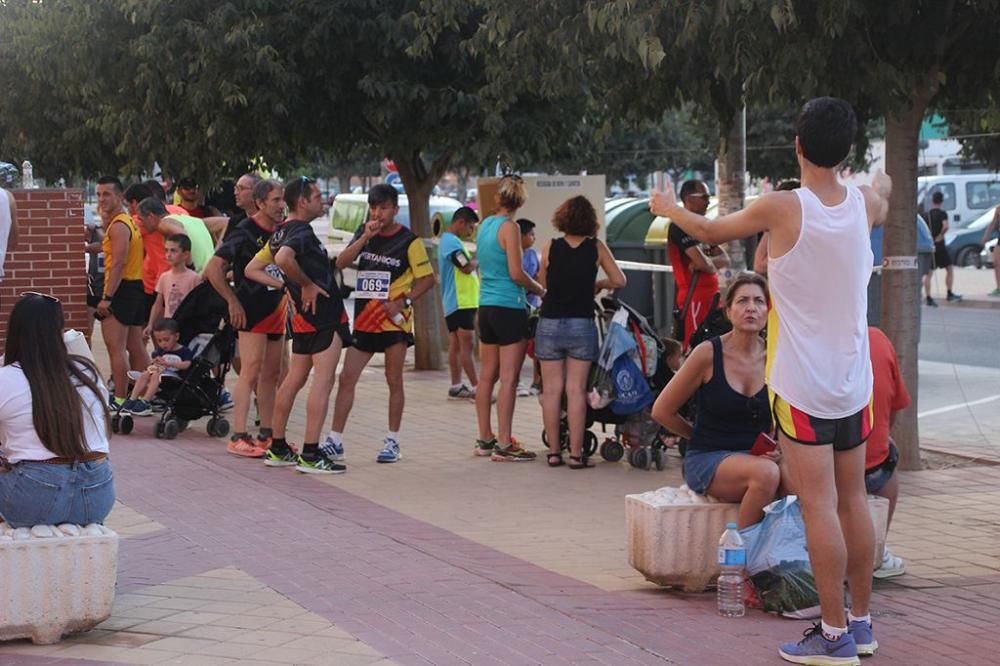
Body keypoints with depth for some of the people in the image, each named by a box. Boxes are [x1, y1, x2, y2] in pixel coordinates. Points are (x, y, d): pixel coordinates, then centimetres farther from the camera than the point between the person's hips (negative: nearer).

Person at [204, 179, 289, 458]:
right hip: (252, 311, -8)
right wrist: (233, 302, -14)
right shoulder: (245, 232, -12)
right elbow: (213, 269, -16)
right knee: (251, 371, -12)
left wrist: (287, 298, 13)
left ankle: (266, 434, 17)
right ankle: (239, 437, -13)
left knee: (272, 373, 10)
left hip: (277, 309, 8)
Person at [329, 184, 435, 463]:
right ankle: (335, 440, 5)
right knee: (346, 378, 1)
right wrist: (365, 238, -15)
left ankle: (392, 441, 13)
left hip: (394, 322, -4)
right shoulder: (364, 234, 8)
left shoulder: (409, 241, -5)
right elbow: (341, 263, -4)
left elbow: (427, 279, -3)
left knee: (394, 382, 4)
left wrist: (403, 301, -16)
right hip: (364, 319, 4)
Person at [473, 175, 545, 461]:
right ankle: (504, 445, -8)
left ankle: (485, 439, 19)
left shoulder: (484, 225, 10)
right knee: (509, 378, -7)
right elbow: (516, 274, -17)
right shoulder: (509, 227, -12)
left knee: (487, 376, 13)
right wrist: (540, 290, -1)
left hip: (486, 306, 8)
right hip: (509, 307, -8)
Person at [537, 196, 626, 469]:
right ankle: (576, 453, -1)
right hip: (581, 324, 0)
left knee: (552, 389, 5)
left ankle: (554, 452, 8)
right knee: (576, 390, 1)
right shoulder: (596, 247, -2)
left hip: (550, 323, 0)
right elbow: (619, 281, 3)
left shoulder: (550, 247, -3)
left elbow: (543, 283, 7)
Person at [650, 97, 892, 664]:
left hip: (802, 385, -5)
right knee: (854, 500, 13)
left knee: (819, 506, -4)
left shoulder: (781, 207, -13)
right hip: (854, 382, 5)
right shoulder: (864, 204, 0)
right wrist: (883, 186, 52)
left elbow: (710, 231, 4)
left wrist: (668, 208, 24)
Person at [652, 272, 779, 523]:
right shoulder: (708, 354, -8)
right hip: (706, 459, -3)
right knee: (765, 473, -35)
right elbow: (662, 411, 3)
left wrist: (777, 449, -8)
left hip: (756, 457, 3)